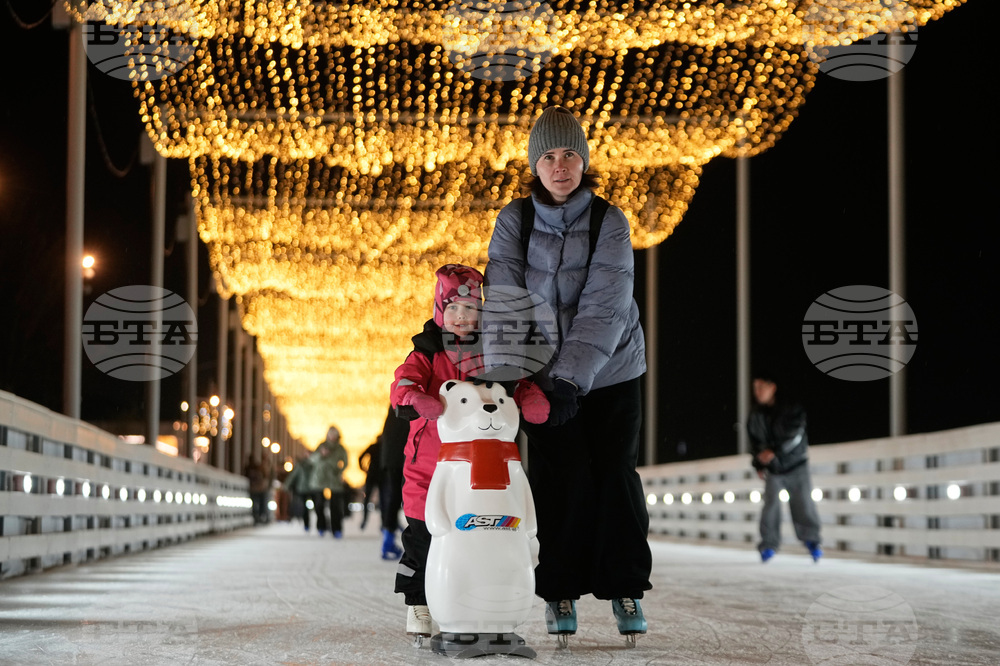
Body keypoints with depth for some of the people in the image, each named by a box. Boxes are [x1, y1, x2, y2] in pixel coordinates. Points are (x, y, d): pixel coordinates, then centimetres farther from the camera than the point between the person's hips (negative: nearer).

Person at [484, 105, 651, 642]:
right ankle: (561, 591, 10)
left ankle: (625, 587, 13)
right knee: (559, 481, -3)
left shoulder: (610, 223, -12)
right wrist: (501, 371, -26)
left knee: (616, 476, 0)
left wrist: (570, 378, -30)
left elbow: (603, 310, -21)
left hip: (610, 370, -1)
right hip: (546, 371, 1)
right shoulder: (515, 220, -6)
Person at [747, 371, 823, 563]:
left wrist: (775, 452, -28)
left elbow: (794, 435, -21)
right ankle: (769, 544, 0)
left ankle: (811, 540, 14)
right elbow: (755, 441, 13)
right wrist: (758, 465, 8)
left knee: (804, 503, -4)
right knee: (771, 504, -9)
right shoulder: (755, 416, 0)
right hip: (772, 469, 3)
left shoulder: (791, 408, -13)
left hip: (796, 465, -2)